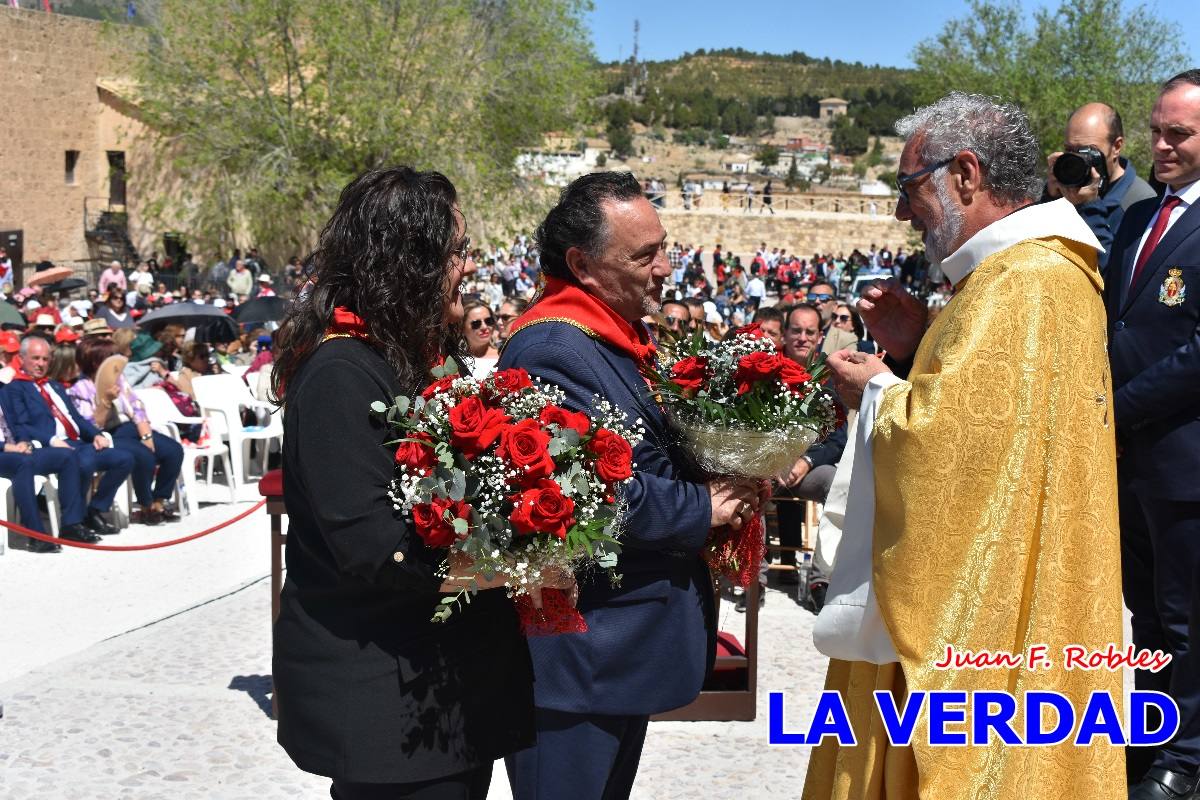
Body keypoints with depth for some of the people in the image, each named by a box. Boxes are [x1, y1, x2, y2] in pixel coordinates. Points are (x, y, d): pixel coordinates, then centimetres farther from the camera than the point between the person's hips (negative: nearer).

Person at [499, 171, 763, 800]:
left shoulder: (621, 339, 12)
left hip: (627, 646, 10)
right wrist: (703, 509, -12)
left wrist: (726, 480, 4)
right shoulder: (552, 347, -21)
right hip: (576, 657, -10)